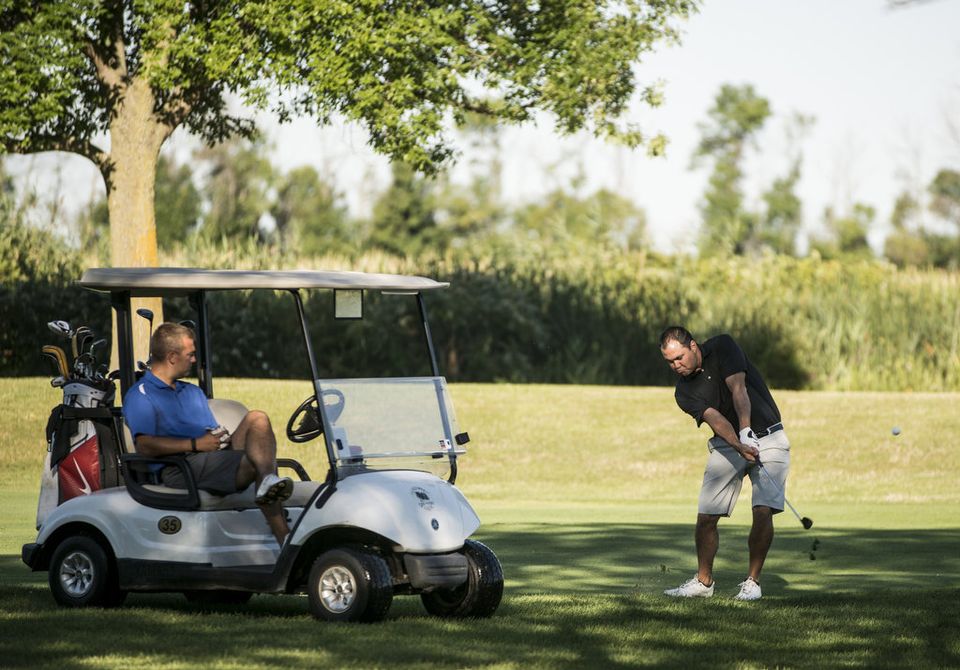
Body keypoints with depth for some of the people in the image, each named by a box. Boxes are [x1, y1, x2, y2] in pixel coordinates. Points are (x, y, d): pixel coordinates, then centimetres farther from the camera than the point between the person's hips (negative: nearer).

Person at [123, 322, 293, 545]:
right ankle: (284, 539, -39)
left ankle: (268, 483, -45)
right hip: (180, 467, -7)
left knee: (256, 419, -21)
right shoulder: (140, 395, 6)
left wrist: (222, 437, 3)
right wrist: (196, 444, -15)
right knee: (257, 463, -29)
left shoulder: (194, 392, 34)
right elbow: (145, 445, -11)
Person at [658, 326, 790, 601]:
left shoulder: (723, 347, -9)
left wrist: (746, 430, -36)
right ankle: (703, 581, 17)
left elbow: (738, 389, -22)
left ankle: (752, 581, -2)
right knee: (706, 516, -2)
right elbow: (714, 418, -19)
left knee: (763, 511, -16)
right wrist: (740, 446, -36)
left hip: (767, 437, -3)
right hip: (726, 445, 3)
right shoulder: (684, 392, -2)